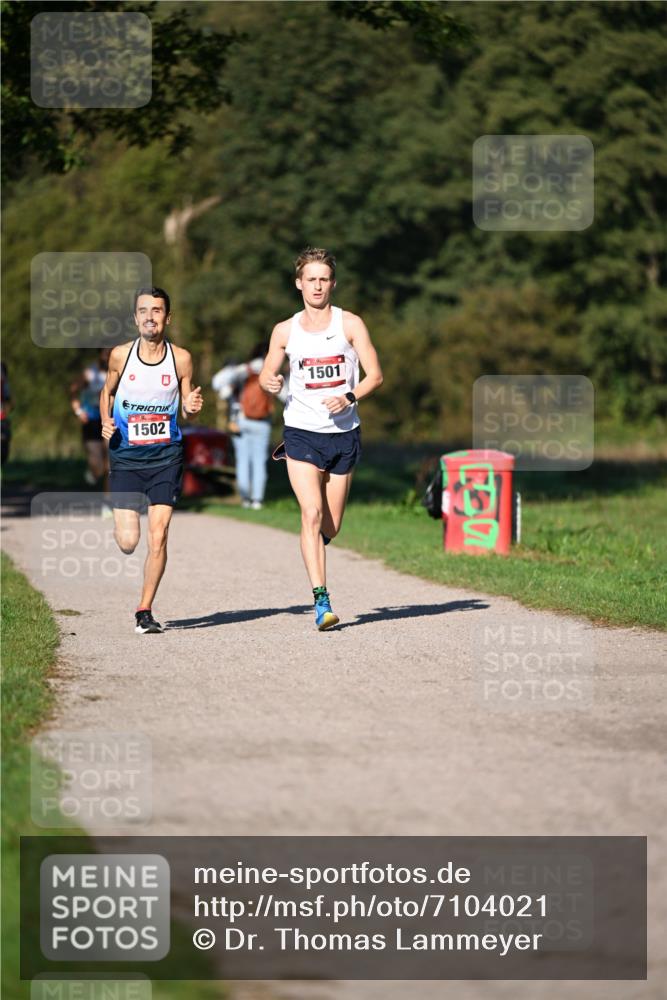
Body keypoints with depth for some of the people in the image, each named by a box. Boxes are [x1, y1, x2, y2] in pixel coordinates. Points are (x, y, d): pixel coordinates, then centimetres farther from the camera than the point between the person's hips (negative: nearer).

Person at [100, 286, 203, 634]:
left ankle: (144, 611, 4)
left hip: (166, 456, 0)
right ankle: (121, 520, 33)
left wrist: (192, 407, -15)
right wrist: (106, 422, -3)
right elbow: (107, 392, 15)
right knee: (127, 542, -6)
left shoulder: (180, 358, -2)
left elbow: (185, 411, 7)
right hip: (126, 457, 0)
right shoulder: (121, 355, -3)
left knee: (158, 537, -10)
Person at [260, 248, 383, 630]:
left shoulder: (350, 324, 1)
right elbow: (267, 374, 16)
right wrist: (270, 382, -8)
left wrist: (349, 397, -18)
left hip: (343, 434, 1)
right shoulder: (285, 331, 5)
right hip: (302, 433, -1)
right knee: (312, 515, -18)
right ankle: (321, 599, -19)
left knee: (331, 527, 7)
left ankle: (312, 546, 44)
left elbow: (376, 375, 0)